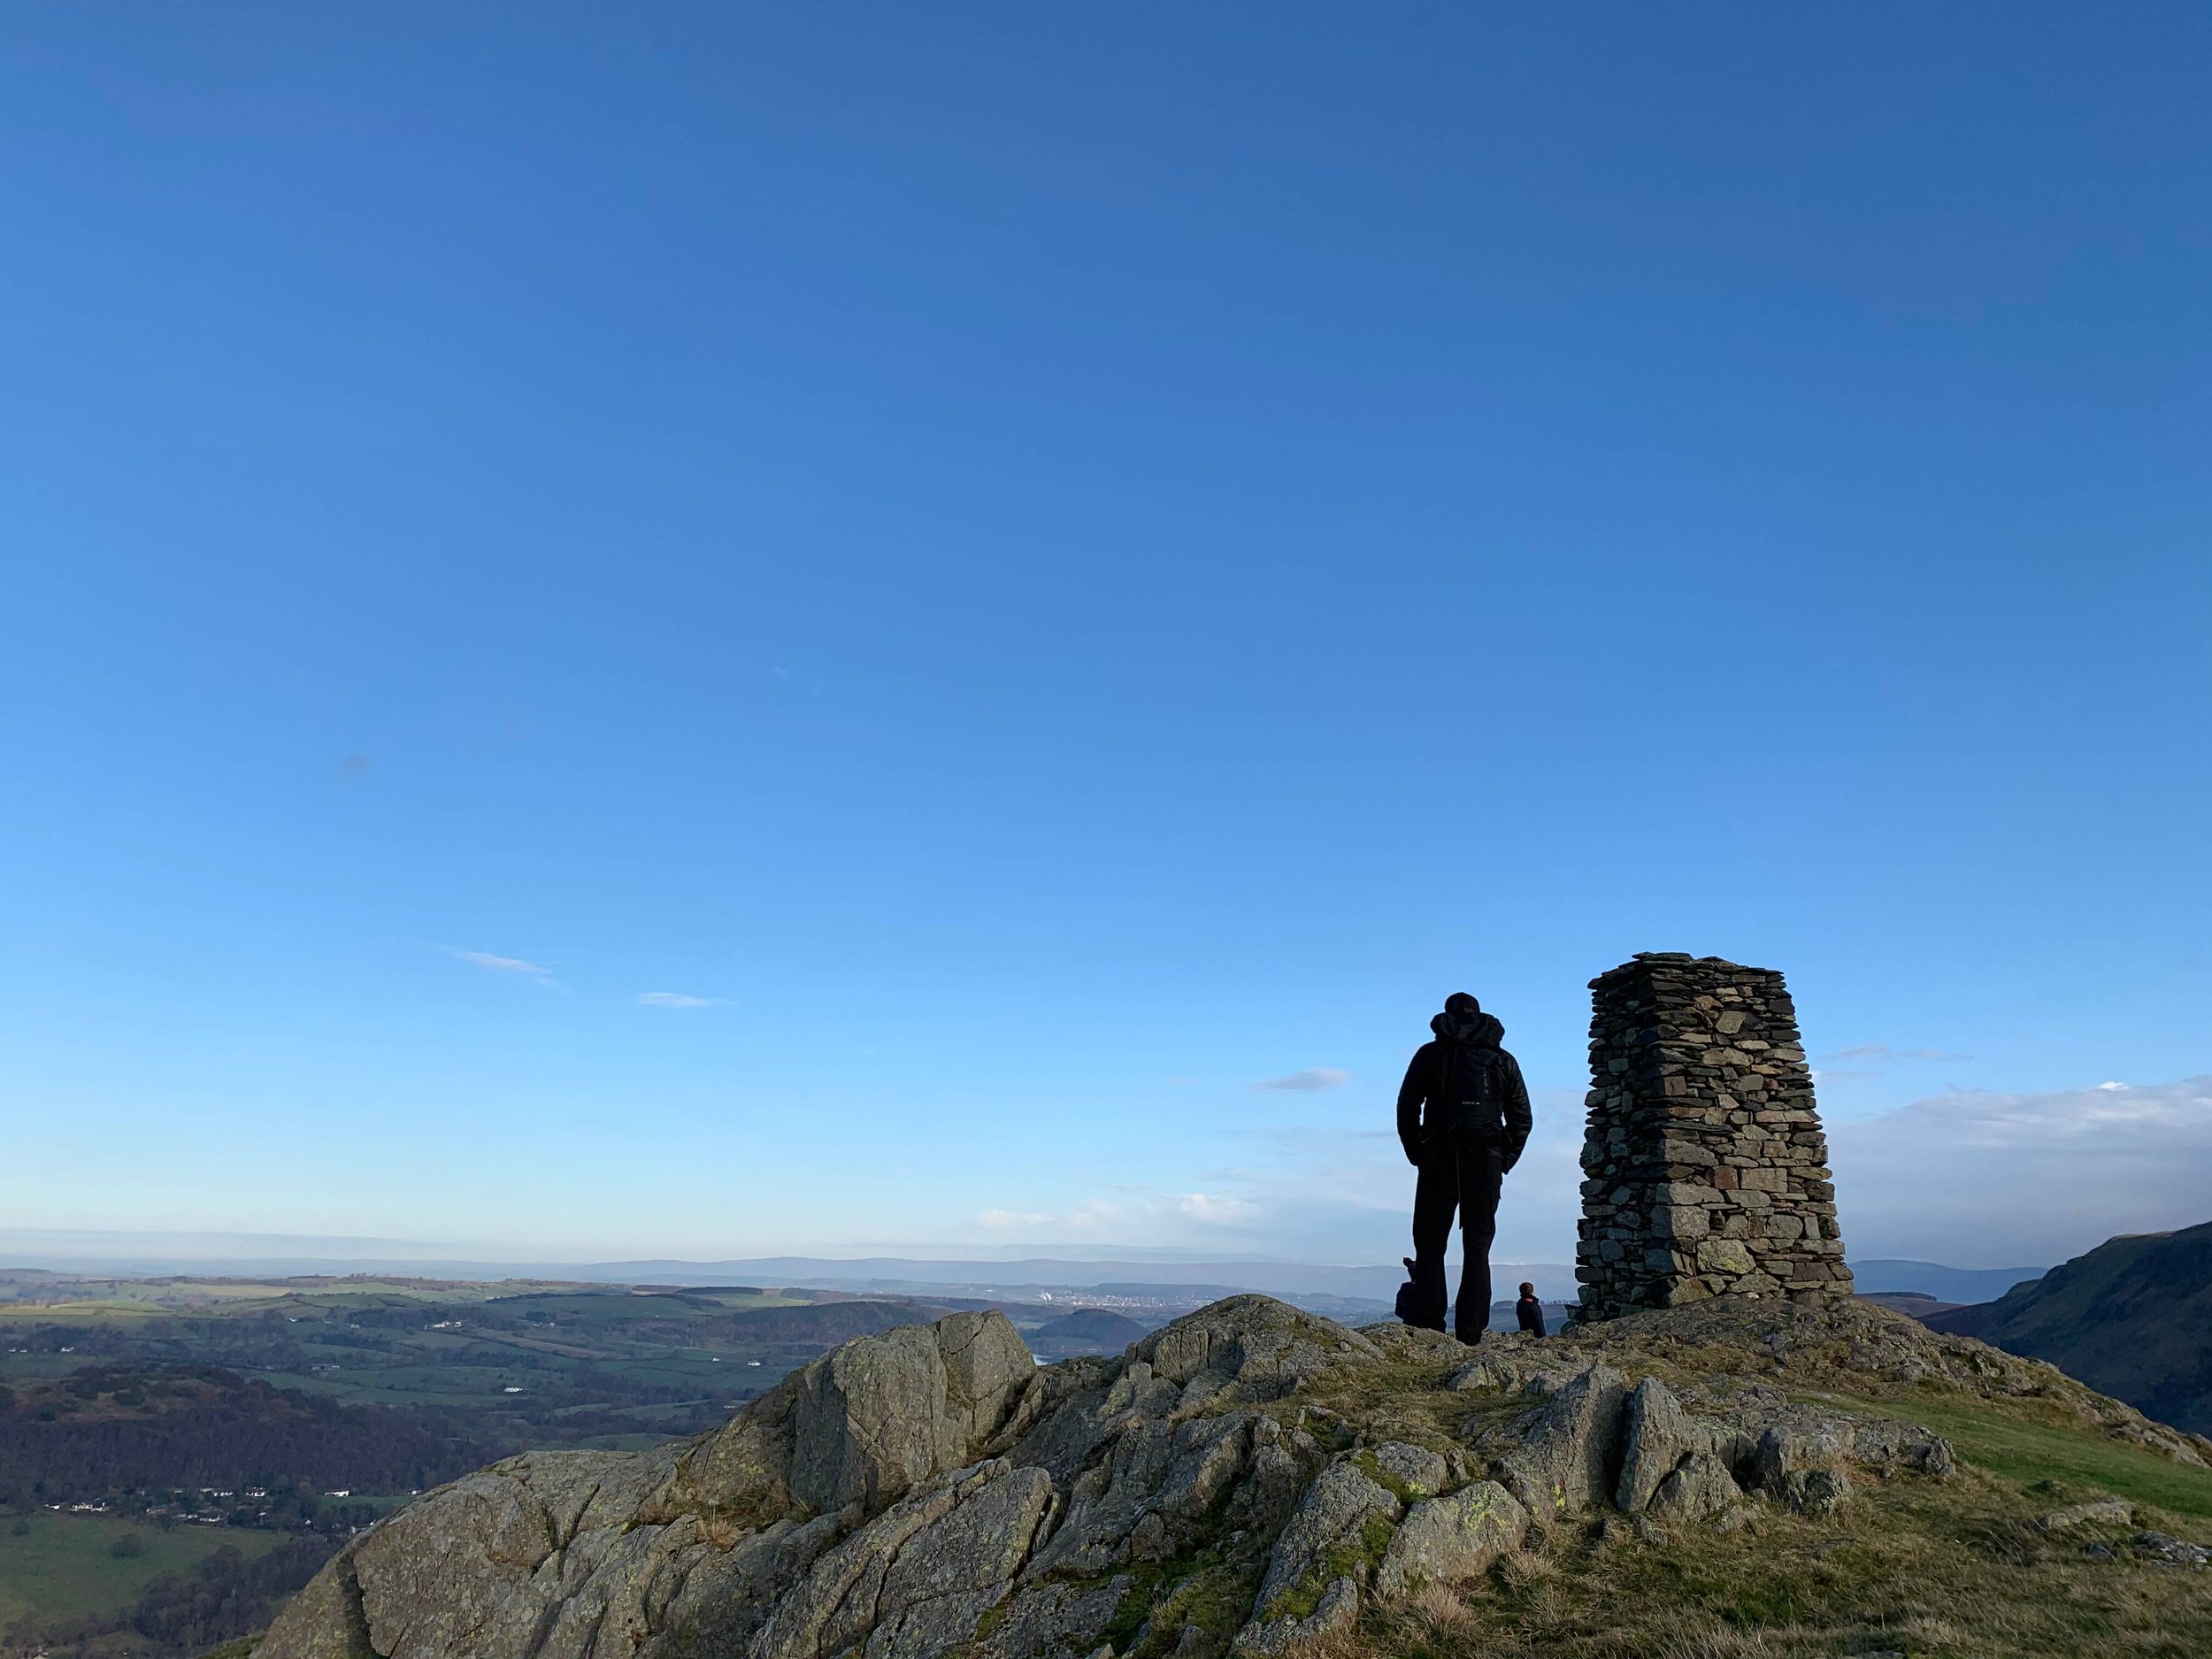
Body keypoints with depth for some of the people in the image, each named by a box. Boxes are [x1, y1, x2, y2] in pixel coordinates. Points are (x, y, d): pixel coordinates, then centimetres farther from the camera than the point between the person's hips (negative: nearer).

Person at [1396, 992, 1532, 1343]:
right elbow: (1522, 1118, 10)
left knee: (1430, 1246, 2)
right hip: (1486, 1163, 2)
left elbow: (1407, 1109, 3)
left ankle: (1427, 1330, -5)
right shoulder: (1503, 1060, 14)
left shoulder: (1430, 1054, 9)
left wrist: (1417, 1156, 8)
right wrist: (1503, 1163, 13)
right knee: (1477, 1248, 6)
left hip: (1439, 1160, -2)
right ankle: (1470, 1335, 0)